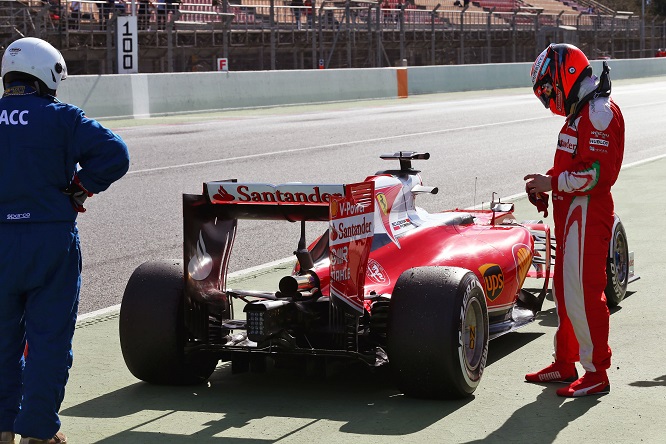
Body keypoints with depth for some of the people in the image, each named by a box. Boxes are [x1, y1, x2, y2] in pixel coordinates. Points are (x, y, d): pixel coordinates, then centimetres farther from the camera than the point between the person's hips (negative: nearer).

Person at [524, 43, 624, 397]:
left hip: (588, 215, -11)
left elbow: (598, 173, -23)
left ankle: (596, 372, 1)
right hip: (570, 214, 11)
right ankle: (565, 363, 26)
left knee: (583, 292, -7)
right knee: (564, 289, 16)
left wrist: (553, 183, -18)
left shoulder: (599, 113, -16)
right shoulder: (580, 112, 16)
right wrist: (548, 183, 7)